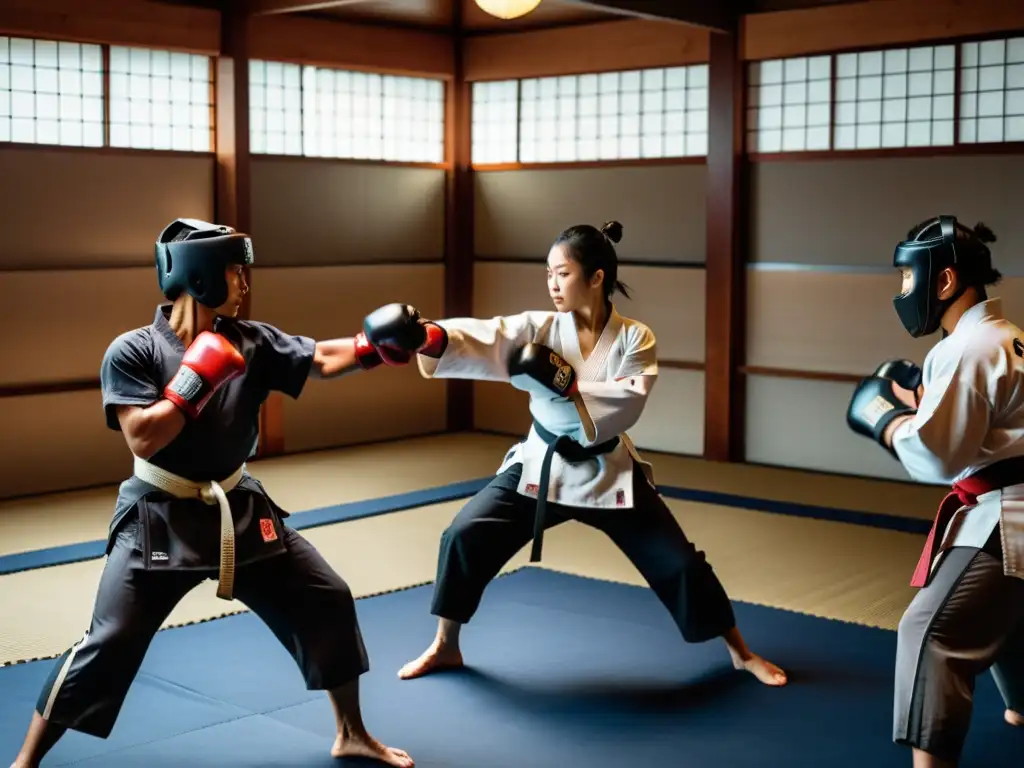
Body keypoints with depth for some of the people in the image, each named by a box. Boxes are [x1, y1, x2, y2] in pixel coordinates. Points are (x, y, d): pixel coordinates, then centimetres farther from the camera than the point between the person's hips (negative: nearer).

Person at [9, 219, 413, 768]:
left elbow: (322, 359, -8)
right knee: (107, 647, -5)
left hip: (238, 511, 5)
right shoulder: (132, 351, -13)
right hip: (159, 521, -5)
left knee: (328, 603, 6)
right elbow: (143, 439, -22)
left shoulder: (251, 342, -1)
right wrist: (198, 377, -23)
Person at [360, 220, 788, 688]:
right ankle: (445, 648, 13)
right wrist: (425, 335, -47)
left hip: (608, 472, -1)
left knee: (677, 561, 1)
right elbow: (484, 342, -28)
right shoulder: (540, 328, -10)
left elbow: (626, 406, -23)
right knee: (464, 536, -8)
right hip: (542, 465, 1)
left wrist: (565, 386, -32)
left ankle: (740, 652, 24)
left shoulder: (634, 339, -10)